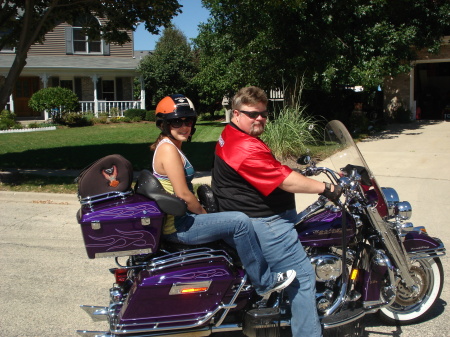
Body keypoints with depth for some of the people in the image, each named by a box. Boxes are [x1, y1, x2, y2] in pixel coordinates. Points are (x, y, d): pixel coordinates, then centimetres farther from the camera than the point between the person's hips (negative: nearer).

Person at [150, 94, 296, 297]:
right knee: (240, 222, -16)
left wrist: (202, 212, 10)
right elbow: (183, 195, -21)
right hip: (177, 226, -11)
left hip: (179, 219, 11)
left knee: (236, 230, 15)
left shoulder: (171, 146, 14)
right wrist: (204, 214, -8)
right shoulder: (168, 149, -17)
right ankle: (264, 282, -3)